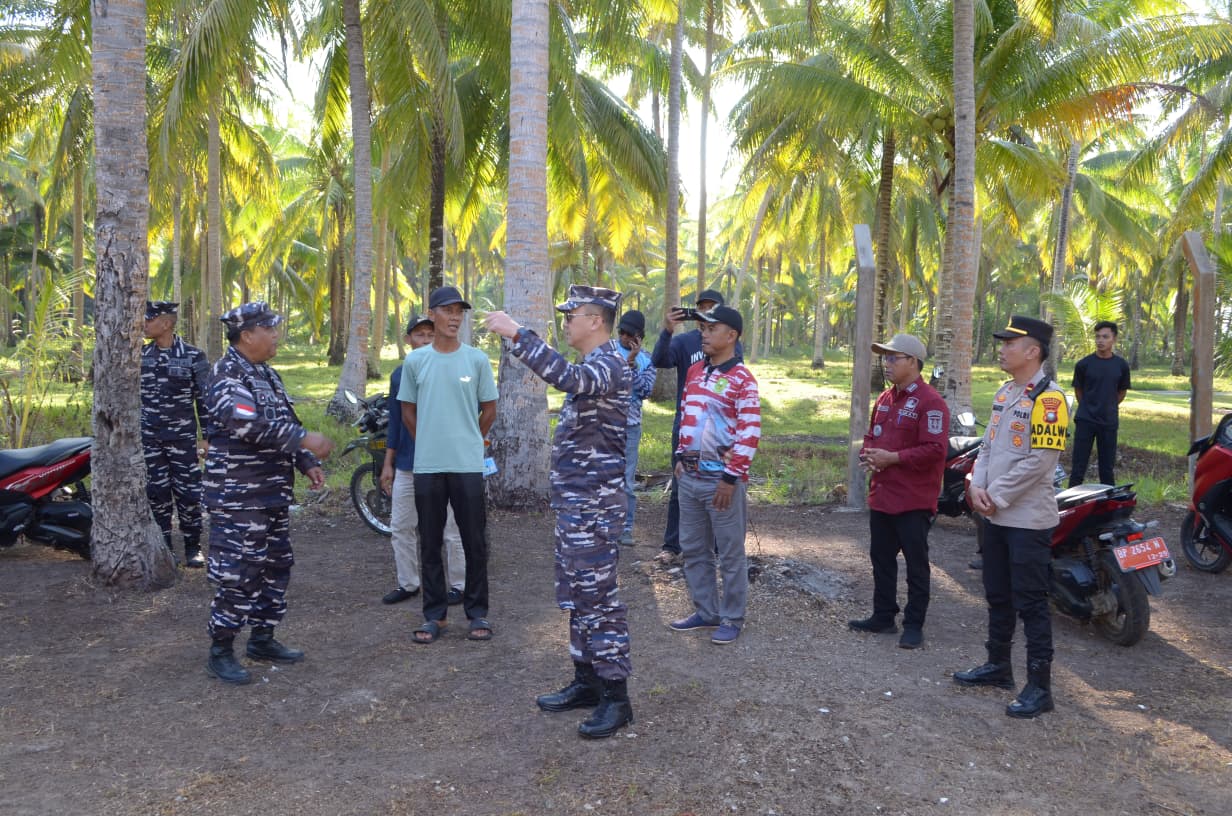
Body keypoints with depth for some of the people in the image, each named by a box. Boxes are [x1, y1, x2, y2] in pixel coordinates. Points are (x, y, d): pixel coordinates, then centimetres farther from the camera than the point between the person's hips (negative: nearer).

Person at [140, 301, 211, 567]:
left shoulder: (193, 356, -6)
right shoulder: (140, 355, 6)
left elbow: (204, 399, -3)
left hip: (182, 437, -3)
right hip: (148, 437, 4)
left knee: (188, 493, 0)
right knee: (156, 492, 8)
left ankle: (193, 547, 13)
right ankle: (162, 547, 18)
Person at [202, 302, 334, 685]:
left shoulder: (267, 374, 15)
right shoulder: (226, 375, -14)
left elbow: (283, 422, 21)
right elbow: (249, 424, -28)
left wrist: (308, 464, 11)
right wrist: (305, 440, -27)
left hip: (273, 492, 10)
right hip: (237, 495, -9)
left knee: (276, 566, 14)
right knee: (237, 571, -5)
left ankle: (262, 638, 27)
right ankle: (220, 651, 7)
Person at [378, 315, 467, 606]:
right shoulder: (399, 374, 7)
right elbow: (395, 420, 11)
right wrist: (388, 463, 10)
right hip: (406, 465, 5)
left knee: (452, 530, 4)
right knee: (401, 528, 10)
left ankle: (460, 585, 16)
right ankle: (407, 583, 24)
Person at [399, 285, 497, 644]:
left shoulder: (477, 359, 0)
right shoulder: (415, 361, 3)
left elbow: (489, 409, 8)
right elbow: (408, 410, 13)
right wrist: (429, 444, 10)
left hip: (468, 466, -1)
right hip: (427, 466, 1)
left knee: (474, 541, 5)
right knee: (431, 543, 8)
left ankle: (477, 612, 17)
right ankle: (434, 614, 19)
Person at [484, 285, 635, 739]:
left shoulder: (610, 363, -16)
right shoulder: (592, 365, 17)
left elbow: (568, 378, -38)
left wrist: (516, 334, -36)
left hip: (595, 502, -10)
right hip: (573, 498, 10)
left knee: (599, 598, -6)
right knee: (577, 596, 15)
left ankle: (615, 696, 3)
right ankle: (586, 682, 24)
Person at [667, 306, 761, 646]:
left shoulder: (742, 379, -12)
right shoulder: (695, 371, 11)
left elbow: (750, 433, -16)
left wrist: (731, 477, -18)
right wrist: (680, 457, 14)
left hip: (721, 480, -7)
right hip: (690, 476, 8)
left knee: (730, 554, 4)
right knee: (693, 549, 15)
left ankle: (733, 618, 17)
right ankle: (706, 612, 28)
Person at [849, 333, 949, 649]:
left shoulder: (930, 402, -14)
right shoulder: (885, 399, 14)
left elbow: (935, 449, -21)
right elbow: (872, 435, 23)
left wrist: (892, 458, -21)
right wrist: (868, 455, 1)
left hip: (913, 501, -9)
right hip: (881, 496, 9)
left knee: (915, 563, 3)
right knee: (881, 558, 16)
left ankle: (914, 625, 12)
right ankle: (883, 616, 29)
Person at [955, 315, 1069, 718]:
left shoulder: (1047, 398, -16)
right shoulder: (1005, 392, 13)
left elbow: (1039, 461, -21)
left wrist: (997, 497, -16)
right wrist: (978, 487, -1)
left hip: (1028, 519, -9)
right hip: (995, 516, 9)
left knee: (1031, 603, -3)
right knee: (997, 595, 19)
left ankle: (1039, 685, 5)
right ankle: (999, 665, 33)